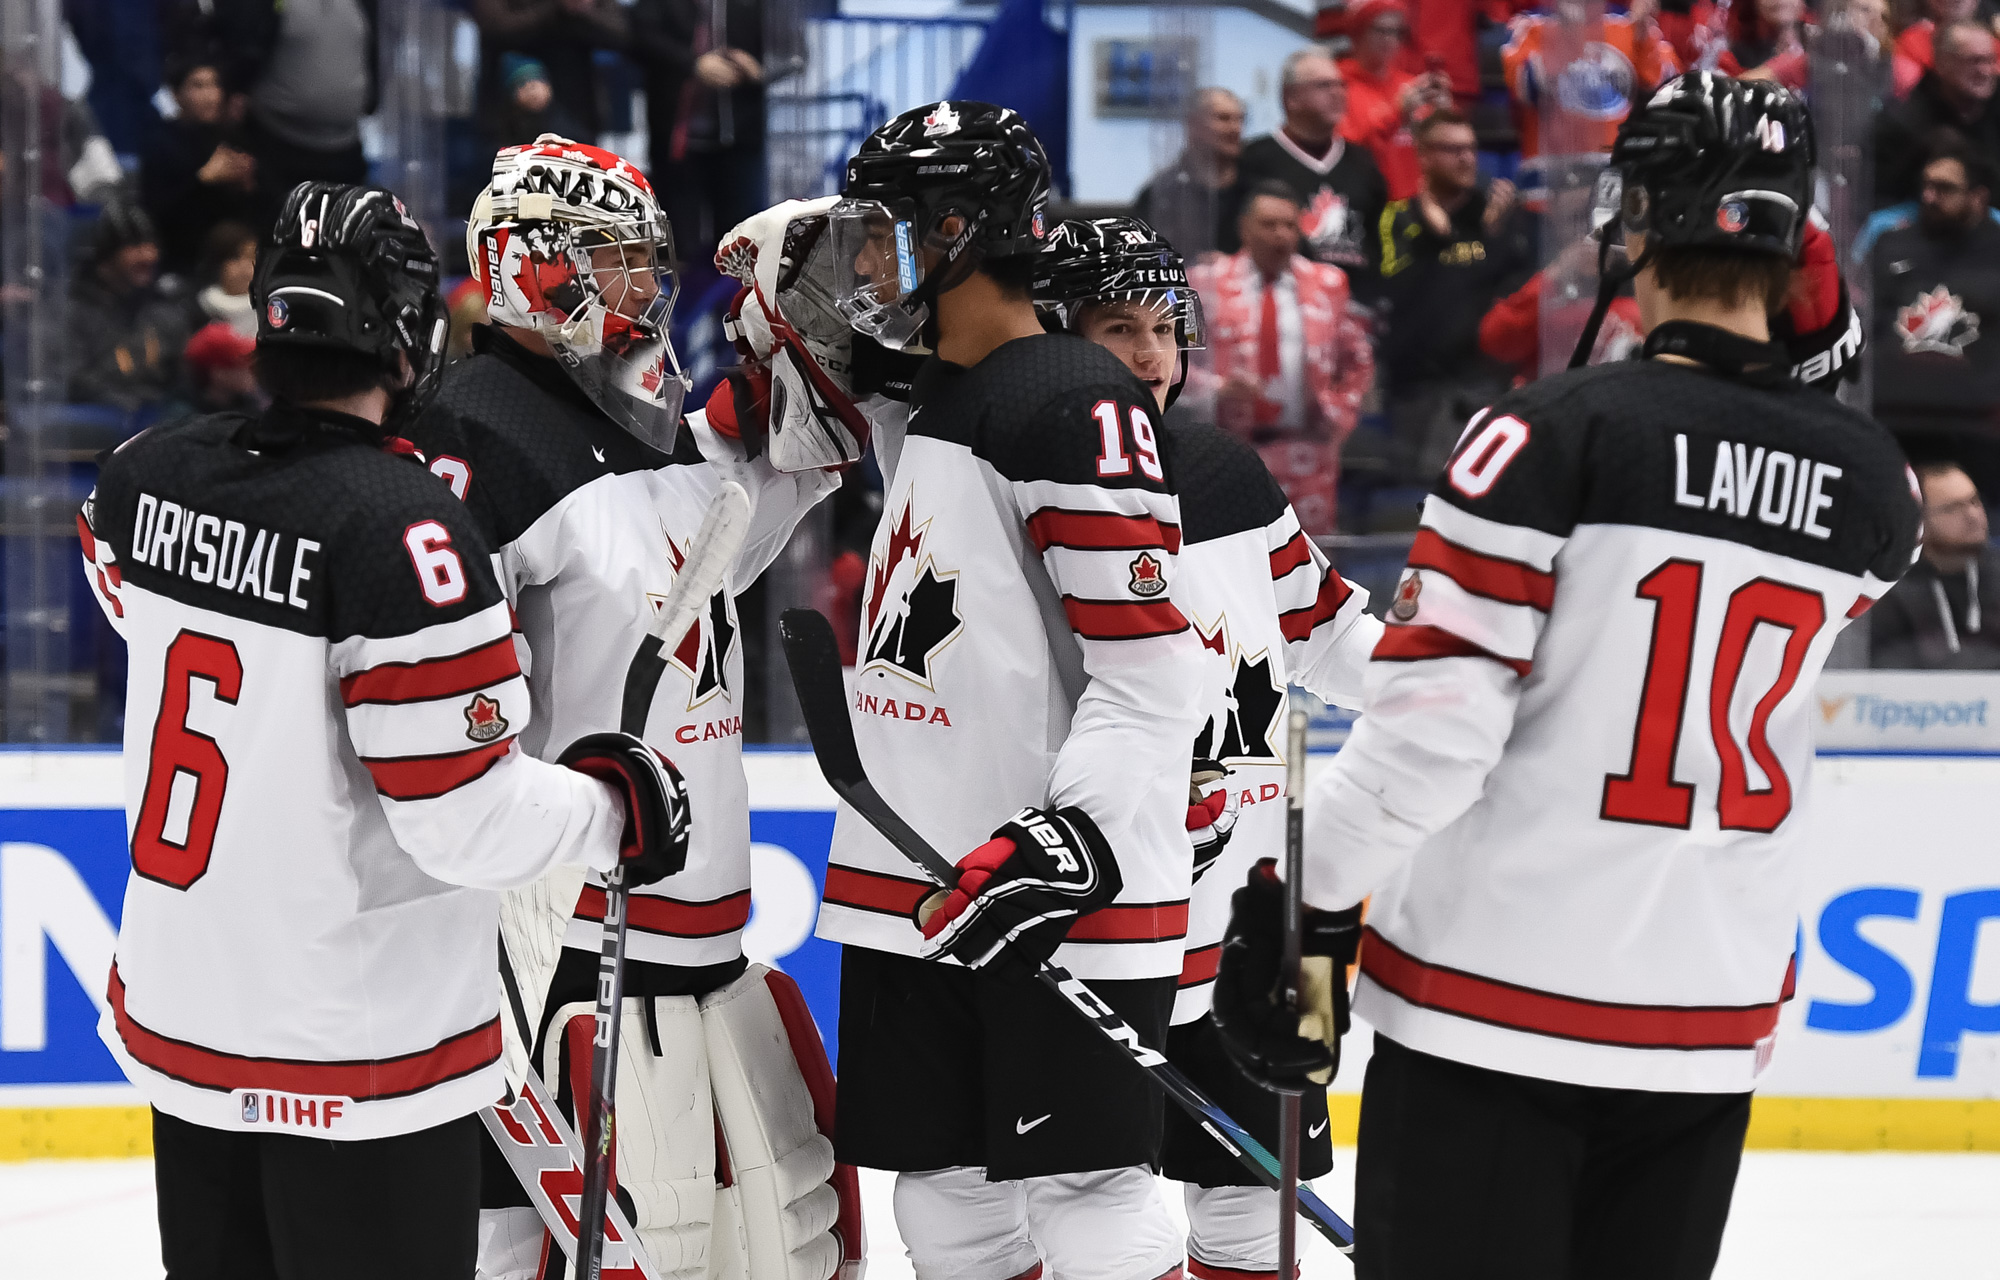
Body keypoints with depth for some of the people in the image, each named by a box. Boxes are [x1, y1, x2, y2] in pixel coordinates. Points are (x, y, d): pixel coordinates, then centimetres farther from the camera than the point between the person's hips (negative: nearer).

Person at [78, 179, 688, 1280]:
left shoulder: (146, 476, -1)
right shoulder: (399, 525, -22)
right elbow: (469, 822, -21)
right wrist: (623, 805, -4)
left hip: (176, 1018, 7)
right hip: (356, 1064, -7)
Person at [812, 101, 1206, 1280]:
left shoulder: (1079, 405, -14)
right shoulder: (925, 408, 17)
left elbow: (1150, 671, -19)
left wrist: (1070, 839, -27)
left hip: (1063, 889, -9)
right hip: (918, 893, 9)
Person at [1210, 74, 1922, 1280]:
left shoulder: (1554, 434, -12)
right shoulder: (1871, 481, 2)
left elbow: (1434, 719, -15)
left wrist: (1309, 904, -5)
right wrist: (1816, 366, 22)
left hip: (1494, 994, -4)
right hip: (1715, 1018, 5)